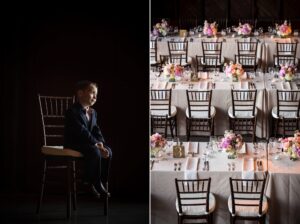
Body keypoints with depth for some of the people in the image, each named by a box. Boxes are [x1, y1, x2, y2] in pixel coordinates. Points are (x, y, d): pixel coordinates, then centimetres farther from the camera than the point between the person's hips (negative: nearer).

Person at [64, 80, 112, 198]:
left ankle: (101, 183, -6)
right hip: (73, 143, -8)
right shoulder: (72, 112, -15)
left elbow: (96, 131, 9)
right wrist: (96, 144, -27)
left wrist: (101, 144, -11)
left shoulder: (93, 112, 14)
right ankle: (95, 184, -20)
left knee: (107, 151, -13)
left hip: (87, 143, 8)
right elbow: (82, 132, -24)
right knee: (94, 152, -32)